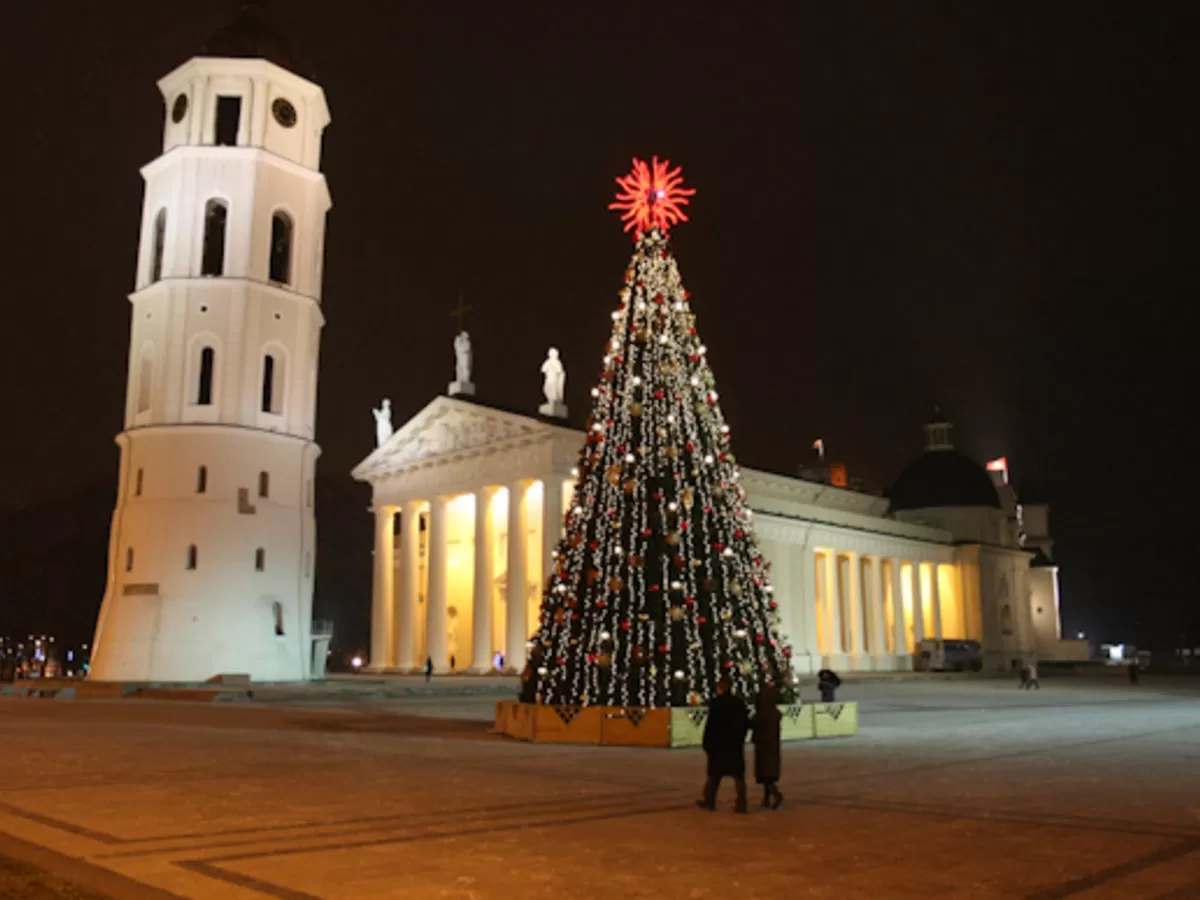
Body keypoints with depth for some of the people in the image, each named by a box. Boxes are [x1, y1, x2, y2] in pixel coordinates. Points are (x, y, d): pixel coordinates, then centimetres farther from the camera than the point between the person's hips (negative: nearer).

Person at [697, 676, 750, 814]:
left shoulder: (716, 703, -12)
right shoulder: (739, 703, 3)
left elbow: (710, 725, -15)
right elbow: (746, 724, 7)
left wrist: (706, 744, -8)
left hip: (719, 745, -3)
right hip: (736, 745, 3)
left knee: (714, 774, 11)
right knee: (738, 775, 4)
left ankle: (709, 801, 22)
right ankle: (741, 804, -1)